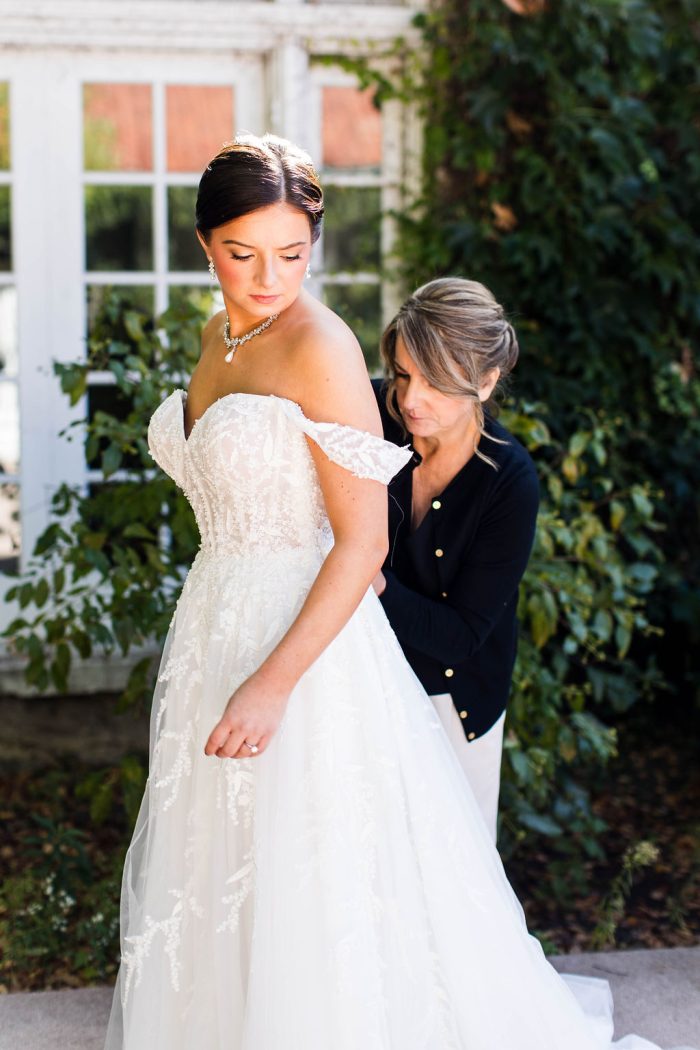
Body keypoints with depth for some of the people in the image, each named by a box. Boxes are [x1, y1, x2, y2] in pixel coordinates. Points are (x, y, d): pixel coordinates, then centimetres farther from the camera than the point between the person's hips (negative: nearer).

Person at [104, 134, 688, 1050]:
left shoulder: (321, 347, -17)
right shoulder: (218, 336, 7)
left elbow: (364, 541, -20)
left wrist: (274, 682, -24)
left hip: (307, 634, -8)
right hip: (215, 625, 8)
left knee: (310, 896, 3)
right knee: (219, 888, 19)